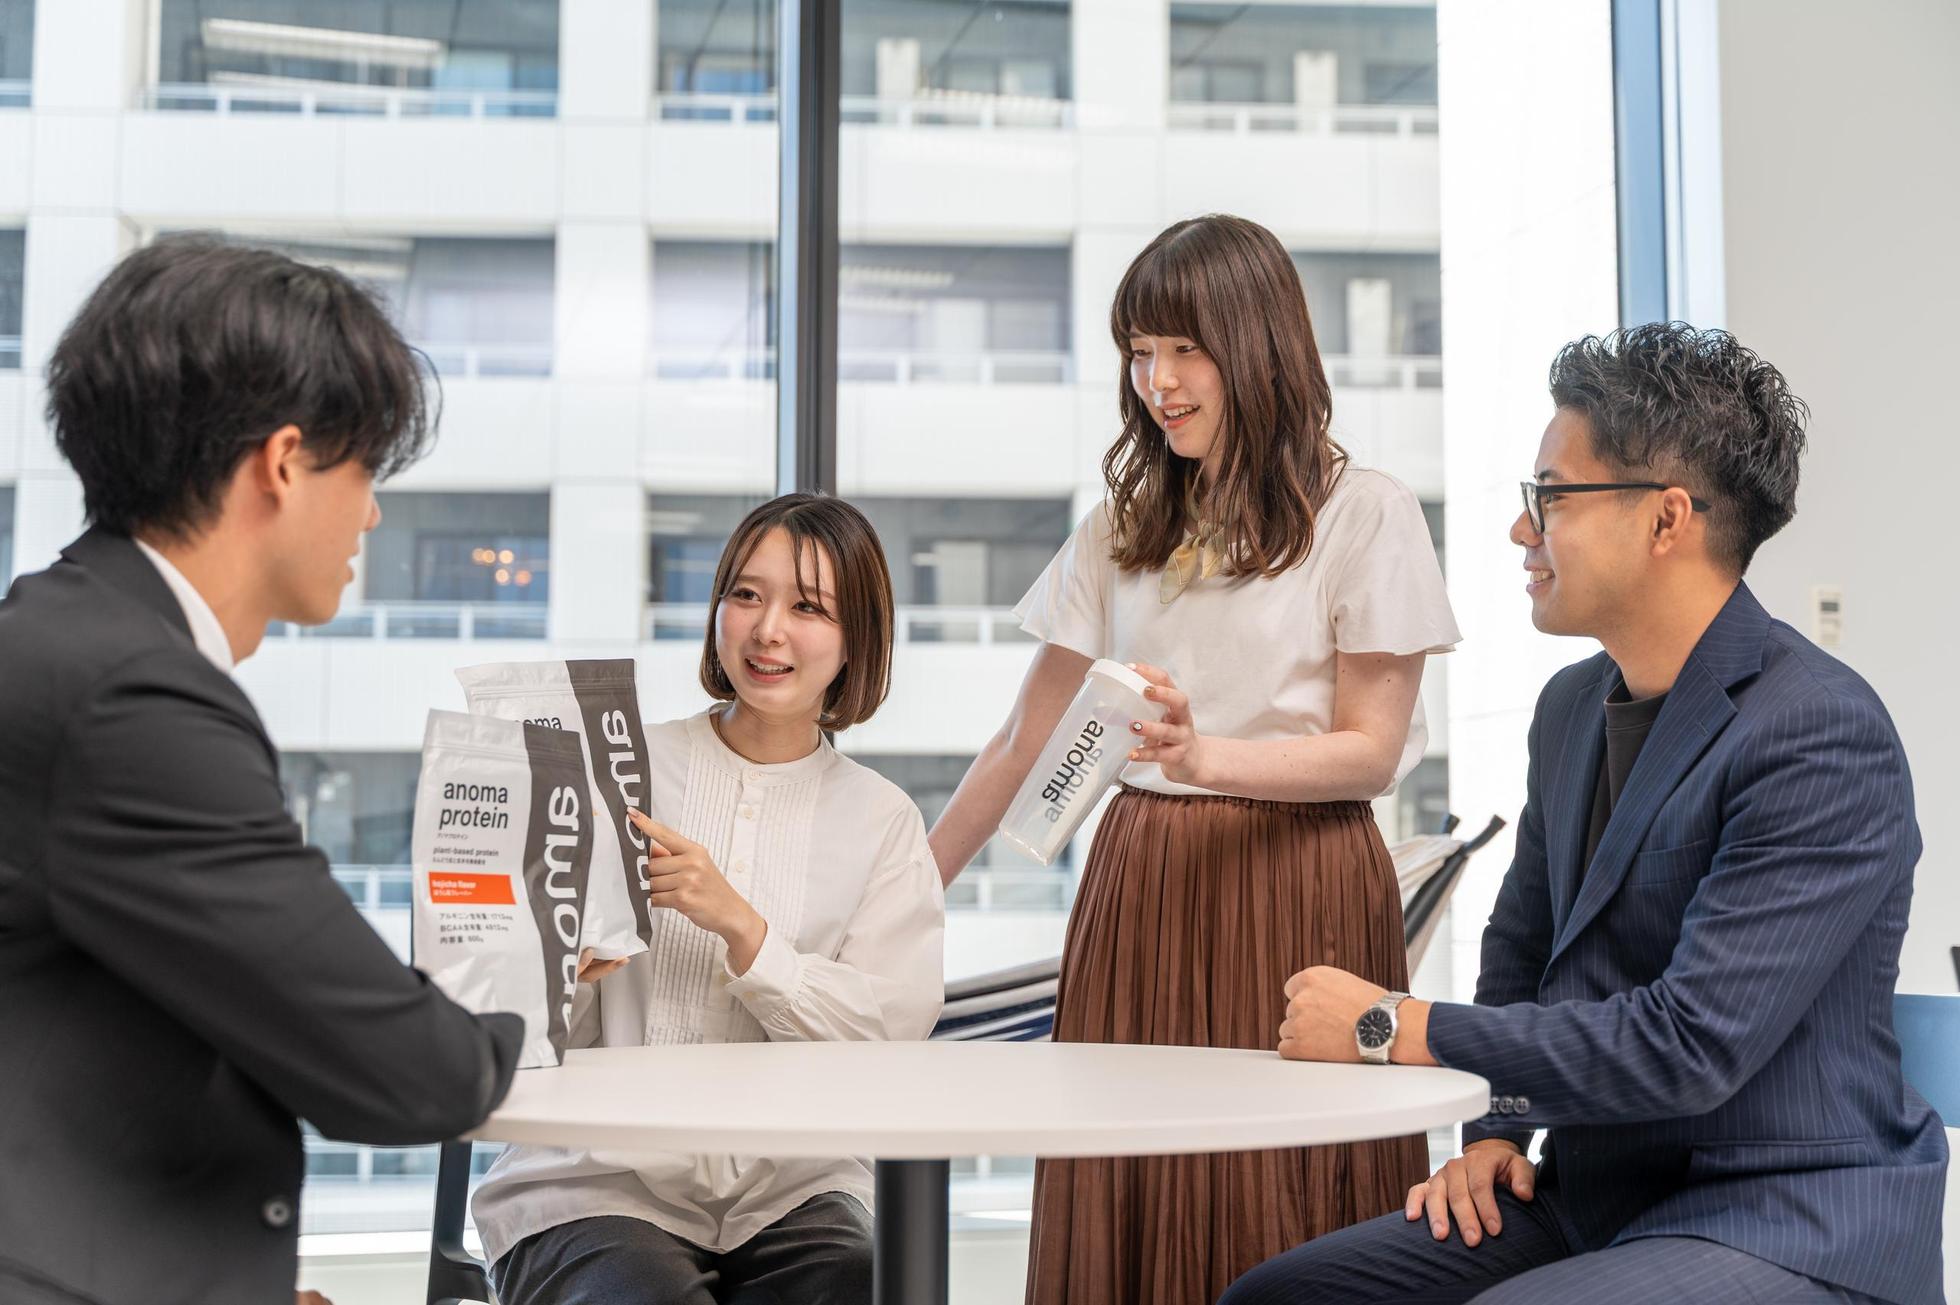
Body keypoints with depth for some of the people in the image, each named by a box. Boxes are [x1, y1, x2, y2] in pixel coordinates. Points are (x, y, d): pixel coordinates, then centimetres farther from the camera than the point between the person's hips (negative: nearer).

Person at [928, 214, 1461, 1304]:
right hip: (1138, 887, 4)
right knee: (1120, 1208, 0)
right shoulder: (1122, 532, 13)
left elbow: (1371, 751, -5)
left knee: (1275, 1212, -5)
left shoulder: (1364, 516, -1)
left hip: (1296, 892, -4)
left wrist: (1207, 754, -21)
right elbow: (1025, 746, 14)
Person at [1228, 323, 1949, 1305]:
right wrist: (1492, 1132, 6)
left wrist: (1392, 1029, -17)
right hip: (1596, 1198, 8)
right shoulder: (1574, 706, 9)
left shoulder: (1824, 735, -18)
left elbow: (1692, 1041, -24)